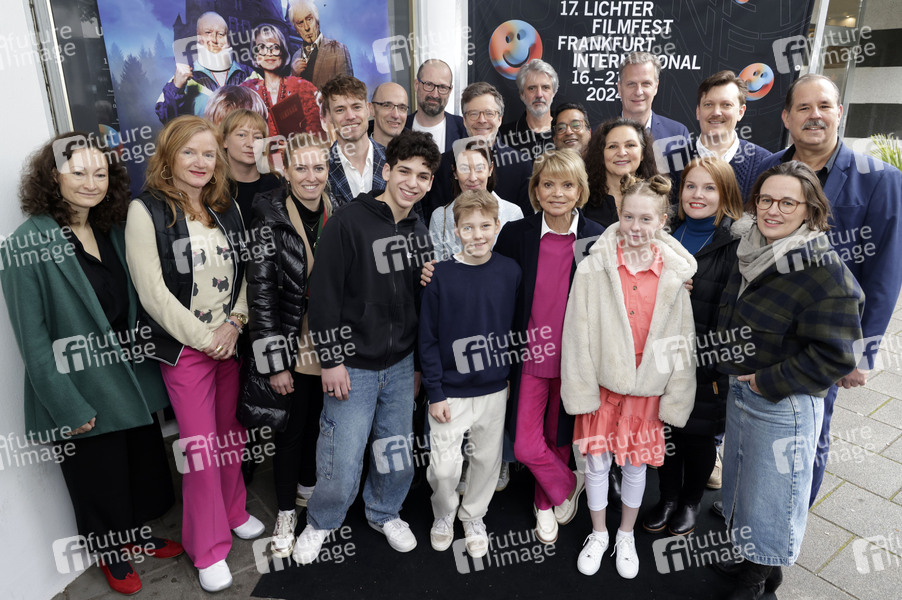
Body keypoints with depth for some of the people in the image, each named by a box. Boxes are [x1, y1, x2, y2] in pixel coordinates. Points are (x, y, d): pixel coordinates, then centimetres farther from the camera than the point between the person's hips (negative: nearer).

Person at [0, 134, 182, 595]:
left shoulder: (112, 232, 4)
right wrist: (68, 407, -17)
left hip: (132, 379, 6)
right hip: (83, 394, -5)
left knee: (145, 464, 19)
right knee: (99, 482, 14)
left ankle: (139, 535, 45)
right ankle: (112, 556, 40)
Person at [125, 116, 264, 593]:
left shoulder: (227, 208, 8)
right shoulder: (146, 210, -9)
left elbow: (244, 272, 8)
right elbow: (152, 290, -13)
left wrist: (234, 324, -6)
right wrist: (203, 337, -12)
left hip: (231, 341, 5)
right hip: (184, 348, -5)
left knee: (231, 433, 15)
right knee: (201, 444, 2)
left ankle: (233, 512, 38)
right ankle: (209, 549, 18)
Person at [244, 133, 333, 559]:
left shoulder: (339, 215, 1)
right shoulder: (270, 218, -12)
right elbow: (261, 291, -14)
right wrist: (275, 362, -15)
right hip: (294, 346, -4)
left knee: (319, 421, 19)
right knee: (292, 428, 9)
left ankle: (308, 490, 43)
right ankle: (286, 513, 29)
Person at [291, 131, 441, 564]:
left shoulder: (420, 232, 7)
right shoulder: (349, 222, -13)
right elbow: (324, 295, -14)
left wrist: (419, 363, 14)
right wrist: (332, 360, -14)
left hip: (401, 364, 5)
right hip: (354, 366, -5)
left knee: (396, 449, 16)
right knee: (343, 456, 3)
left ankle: (385, 514, 42)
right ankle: (320, 524, 31)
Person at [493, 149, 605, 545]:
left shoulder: (596, 238, -5)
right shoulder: (515, 234, -5)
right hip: (529, 356, 0)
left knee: (557, 439, 15)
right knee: (526, 446, 1)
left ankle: (546, 504, 41)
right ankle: (568, 485, 30)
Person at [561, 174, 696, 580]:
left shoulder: (675, 274, -6)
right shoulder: (594, 267, -11)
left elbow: (682, 339, -1)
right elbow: (577, 333, -8)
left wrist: (675, 397, -1)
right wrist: (581, 390, -9)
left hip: (648, 388, 1)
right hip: (603, 383, -1)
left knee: (636, 466, 16)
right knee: (596, 462, 11)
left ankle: (626, 535, 42)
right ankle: (598, 534, 38)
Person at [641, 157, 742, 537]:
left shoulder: (737, 243, -11)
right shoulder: (667, 233, 5)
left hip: (707, 360, -4)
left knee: (699, 433, 13)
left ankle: (691, 502, 38)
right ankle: (668, 497, 38)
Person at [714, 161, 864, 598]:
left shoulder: (826, 275, -22)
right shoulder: (753, 254, 1)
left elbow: (834, 357, -21)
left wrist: (769, 382, -18)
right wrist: (733, 371, 4)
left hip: (783, 405, -7)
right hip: (739, 390, 8)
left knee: (768, 493, 11)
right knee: (738, 480, 25)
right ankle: (743, 554, 49)